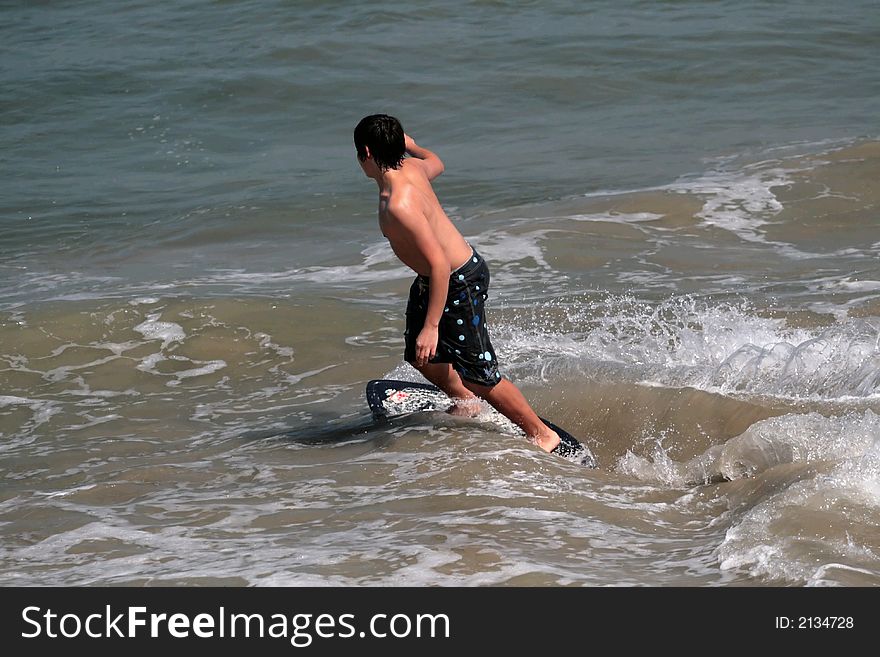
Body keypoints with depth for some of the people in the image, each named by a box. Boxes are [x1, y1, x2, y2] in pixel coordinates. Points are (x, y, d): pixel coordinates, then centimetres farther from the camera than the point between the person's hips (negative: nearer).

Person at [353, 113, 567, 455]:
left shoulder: (399, 206, -34)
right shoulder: (411, 167, -7)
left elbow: (439, 263, -34)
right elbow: (435, 163, 20)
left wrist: (431, 326, -31)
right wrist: (410, 144, 40)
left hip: (459, 284, -10)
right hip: (430, 280, 10)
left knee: (478, 378, -5)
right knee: (420, 357, 26)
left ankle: (543, 436, 9)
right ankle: (466, 404, 49)